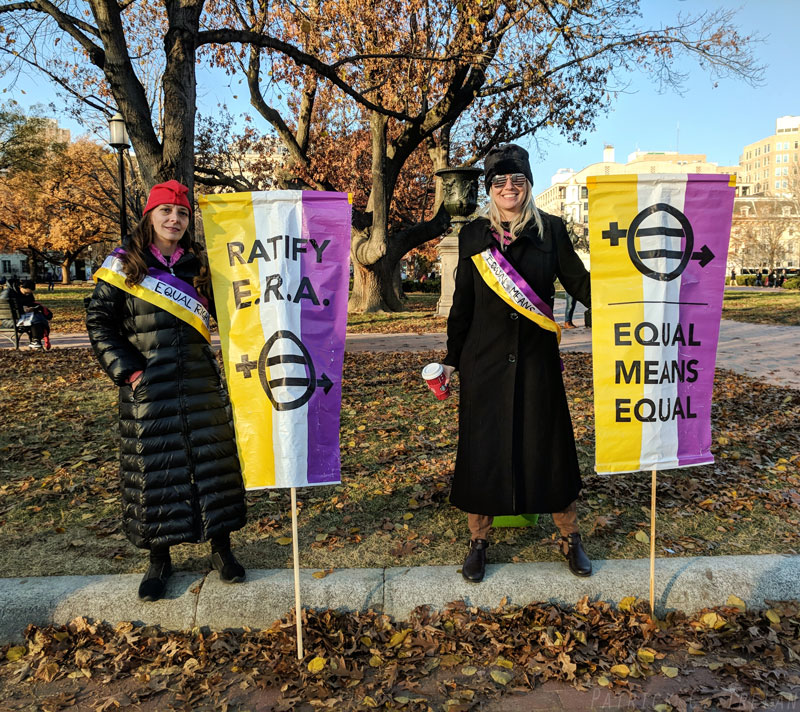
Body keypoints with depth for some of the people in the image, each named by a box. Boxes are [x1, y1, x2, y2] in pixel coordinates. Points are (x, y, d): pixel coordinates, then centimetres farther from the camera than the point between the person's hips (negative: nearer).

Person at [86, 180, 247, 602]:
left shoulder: (199, 265, 10)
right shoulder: (122, 264, 2)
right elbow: (99, 322, 0)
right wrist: (127, 370, -8)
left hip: (200, 384, 2)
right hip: (148, 389, -2)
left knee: (212, 461, 6)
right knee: (153, 469, 5)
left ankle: (221, 547, 22)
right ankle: (159, 559, 22)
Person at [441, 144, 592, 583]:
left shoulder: (550, 230, 3)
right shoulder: (474, 235, 5)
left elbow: (580, 283, 1)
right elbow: (462, 303, 8)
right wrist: (452, 359, 9)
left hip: (537, 359, 0)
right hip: (485, 361, 1)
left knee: (548, 445, 6)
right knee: (482, 447, 6)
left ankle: (569, 539, 26)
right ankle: (478, 542, 23)